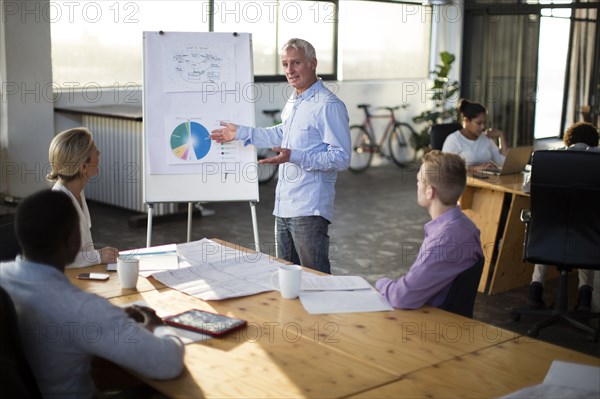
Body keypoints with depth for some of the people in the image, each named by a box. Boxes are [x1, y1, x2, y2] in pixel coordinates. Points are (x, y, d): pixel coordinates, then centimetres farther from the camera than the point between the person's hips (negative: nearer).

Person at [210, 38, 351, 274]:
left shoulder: (329, 106, -14)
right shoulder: (293, 103, 16)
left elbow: (341, 158, -19)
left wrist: (294, 156, -27)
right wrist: (240, 133, 34)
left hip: (309, 210, -9)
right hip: (283, 207, 9)